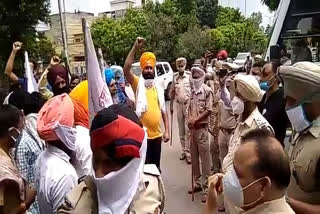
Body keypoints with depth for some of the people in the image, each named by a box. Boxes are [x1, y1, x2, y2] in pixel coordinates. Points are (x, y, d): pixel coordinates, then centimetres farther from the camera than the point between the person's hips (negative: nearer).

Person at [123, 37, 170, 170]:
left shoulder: (158, 87, 9)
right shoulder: (137, 83, -3)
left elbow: (163, 111, 11)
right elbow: (126, 70, -22)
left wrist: (167, 131, 4)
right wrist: (135, 48, -25)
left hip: (157, 134, 4)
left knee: (156, 165, 18)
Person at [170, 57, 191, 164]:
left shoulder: (189, 75, -8)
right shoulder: (175, 76, 6)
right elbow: (173, 91, 12)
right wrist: (171, 105, 13)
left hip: (188, 103, -5)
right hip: (178, 104, 5)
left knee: (188, 129, -6)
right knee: (181, 130, 10)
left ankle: (188, 152, 0)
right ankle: (183, 150, 20)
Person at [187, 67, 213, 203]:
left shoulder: (207, 91, -8)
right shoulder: (193, 91, 13)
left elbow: (208, 110, -14)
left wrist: (196, 120, -14)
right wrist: (189, 120, -2)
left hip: (202, 128, -7)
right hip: (192, 128, 7)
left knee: (205, 159, -2)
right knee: (194, 157, 15)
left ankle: (206, 188, 6)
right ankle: (197, 183, 29)